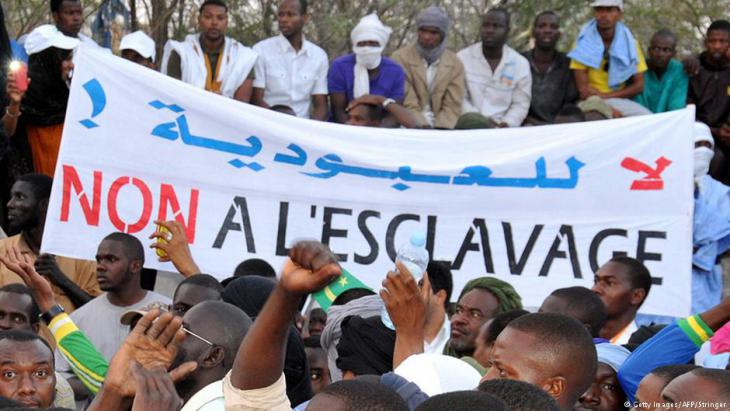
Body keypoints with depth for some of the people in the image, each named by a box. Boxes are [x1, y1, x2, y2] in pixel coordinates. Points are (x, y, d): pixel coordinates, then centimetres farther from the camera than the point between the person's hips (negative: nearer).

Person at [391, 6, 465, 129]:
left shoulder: (455, 64, 7)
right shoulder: (401, 58, -2)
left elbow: (452, 106, 1)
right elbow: (407, 104, -8)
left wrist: (440, 129, -15)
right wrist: (424, 127, -19)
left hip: (441, 129, 2)